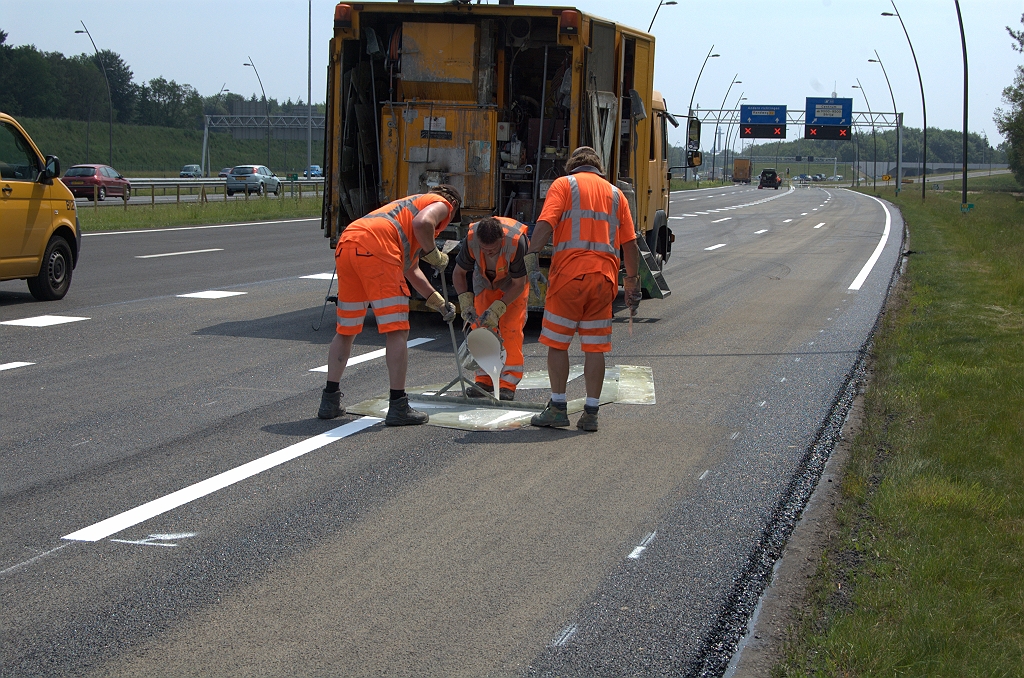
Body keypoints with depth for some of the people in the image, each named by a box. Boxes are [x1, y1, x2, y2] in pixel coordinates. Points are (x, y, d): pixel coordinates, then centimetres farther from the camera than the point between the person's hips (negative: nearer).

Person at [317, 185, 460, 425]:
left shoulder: (411, 203, 41)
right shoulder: (441, 204, 17)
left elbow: (410, 270, 47)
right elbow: (422, 222, -10)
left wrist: (439, 303, 50)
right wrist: (434, 254, 7)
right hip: (376, 248, -9)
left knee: (345, 330, 18)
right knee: (397, 331, -3)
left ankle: (329, 401, 22)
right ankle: (398, 407, -3)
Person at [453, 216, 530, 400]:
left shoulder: (516, 241, -40)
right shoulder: (471, 239, -33)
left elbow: (518, 285, -26)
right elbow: (458, 273, -15)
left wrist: (497, 309, -33)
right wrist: (466, 302, -27)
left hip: (514, 284, -3)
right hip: (485, 281, 3)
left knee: (511, 329, -14)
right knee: (481, 326, -6)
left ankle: (508, 384, -10)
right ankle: (484, 380, 3)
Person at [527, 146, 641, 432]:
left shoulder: (564, 184, 8)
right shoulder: (615, 193, 19)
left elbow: (545, 224, -9)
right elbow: (630, 244, 15)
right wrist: (632, 282, 22)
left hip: (569, 273, -3)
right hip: (604, 276, 3)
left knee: (557, 342, 7)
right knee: (595, 347, 7)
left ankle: (557, 408, 7)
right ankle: (591, 413, 7)